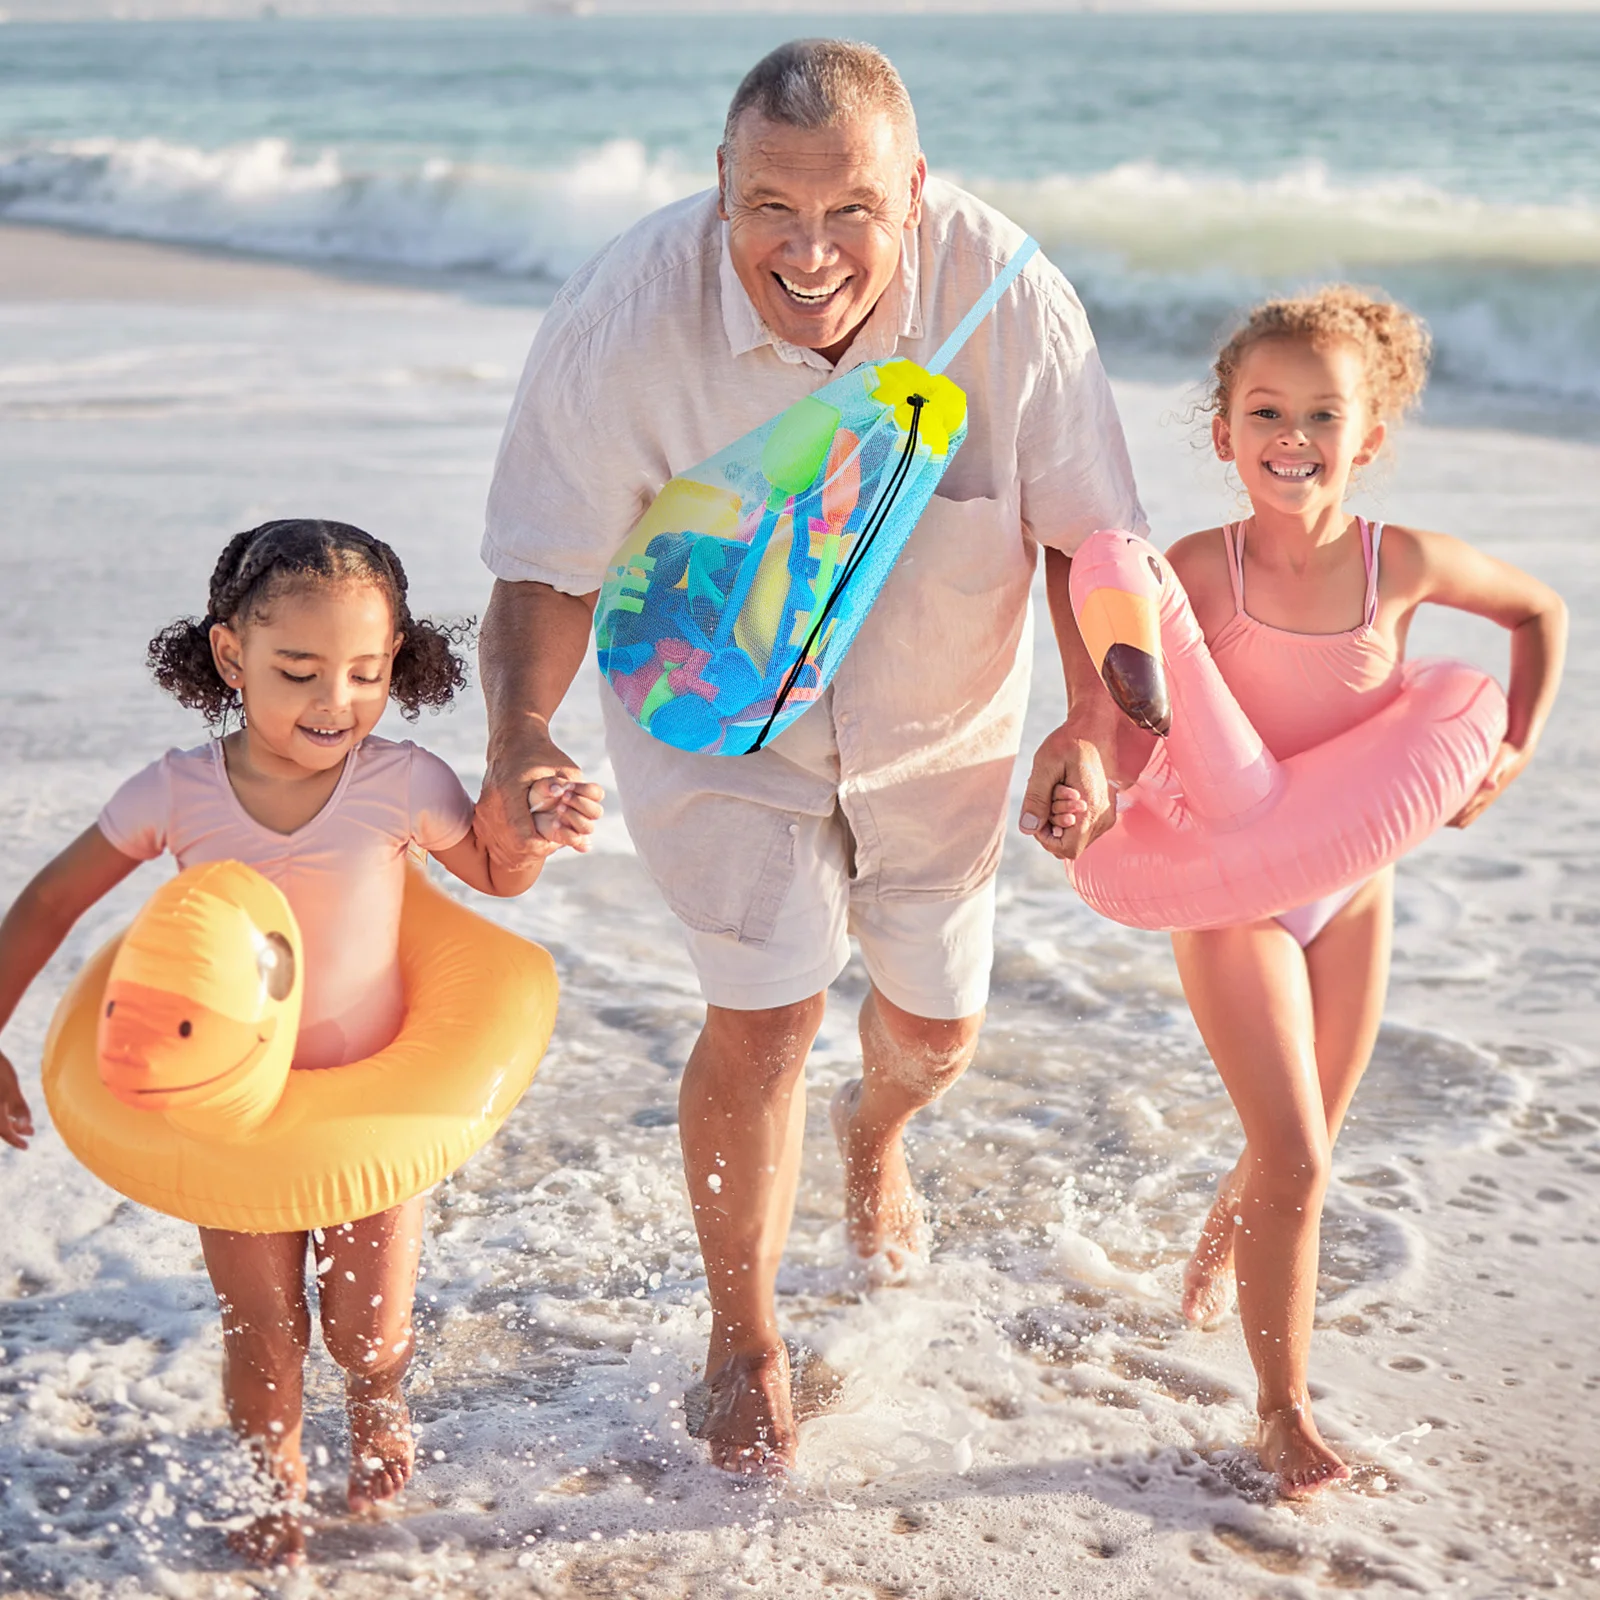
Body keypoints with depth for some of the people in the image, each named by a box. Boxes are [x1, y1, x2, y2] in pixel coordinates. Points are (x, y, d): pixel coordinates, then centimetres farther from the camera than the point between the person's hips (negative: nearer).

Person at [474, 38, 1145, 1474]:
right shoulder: (624, 318, -29)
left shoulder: (1007, 295, -27)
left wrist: (1093, 724, -27)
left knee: (936, 1030, 15)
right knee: (764, 1017, -10)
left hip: (937, 722, 2)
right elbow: (549, 564, -20)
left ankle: (874, 1126, 56)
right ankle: (745, 1340, 17)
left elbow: (1090, 532, -14)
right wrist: (521, 735, -37)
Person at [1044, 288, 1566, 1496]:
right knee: (1294, 1156, -8)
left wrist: (1518, 747, -1)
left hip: (1353, 888, 3)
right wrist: (1083, 779, -35)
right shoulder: (1198, 571, -17)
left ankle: (1220, 1242, 52)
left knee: (1305, 1146, 17)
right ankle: (1284, 1409, 9)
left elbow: (1542, 611, 7)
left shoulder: (1405, 564, -11)